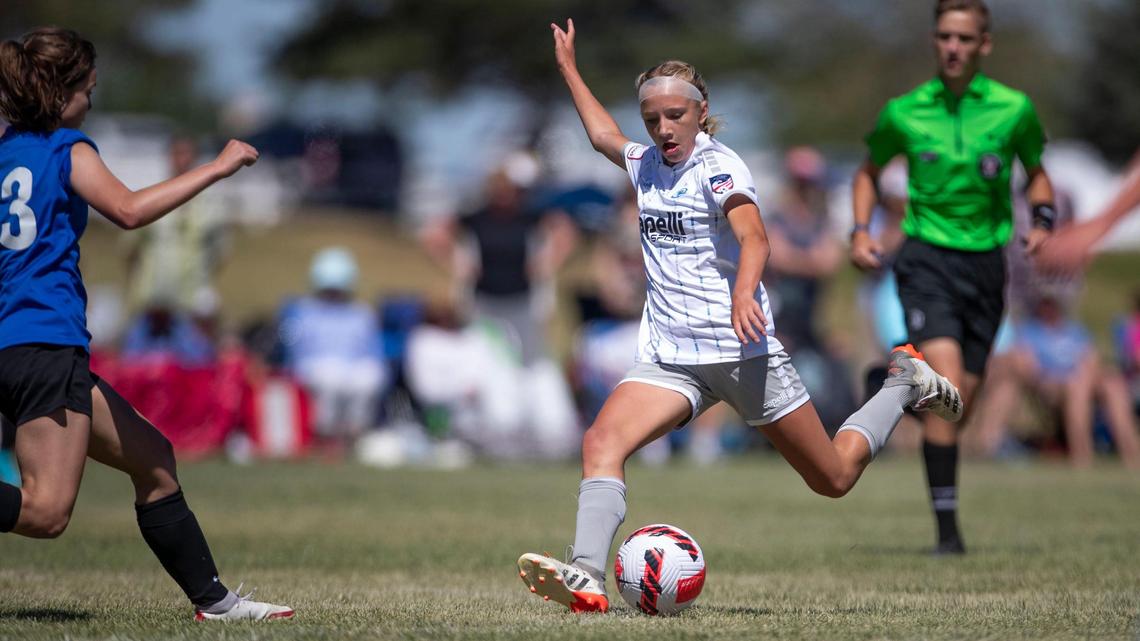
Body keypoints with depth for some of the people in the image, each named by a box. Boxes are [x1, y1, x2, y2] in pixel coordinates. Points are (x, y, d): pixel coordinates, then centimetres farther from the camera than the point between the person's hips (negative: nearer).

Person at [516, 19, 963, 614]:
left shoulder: (717, 165, -10)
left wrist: (743, 294, -47)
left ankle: (905, 383, 31)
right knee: (601, 442, -22)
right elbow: (603, 133, 36)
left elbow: (753, 236, -27)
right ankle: (586, 577, -35)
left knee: (833, 478, 6)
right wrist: (568, 67, 43)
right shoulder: (646, 163, 11)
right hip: (669, 356, 6)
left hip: (742, 351, -6)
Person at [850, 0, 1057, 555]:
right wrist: (860, 231, 2)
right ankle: (947, 527, -15)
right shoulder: (904, 112, -1)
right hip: (928, 256, -2)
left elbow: (1035, 173, 16)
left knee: (960, 399, 5)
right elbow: (869, 171, 17)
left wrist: (1043, 220, -3)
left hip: (986, 262, 3)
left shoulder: (1013, 109, -1)